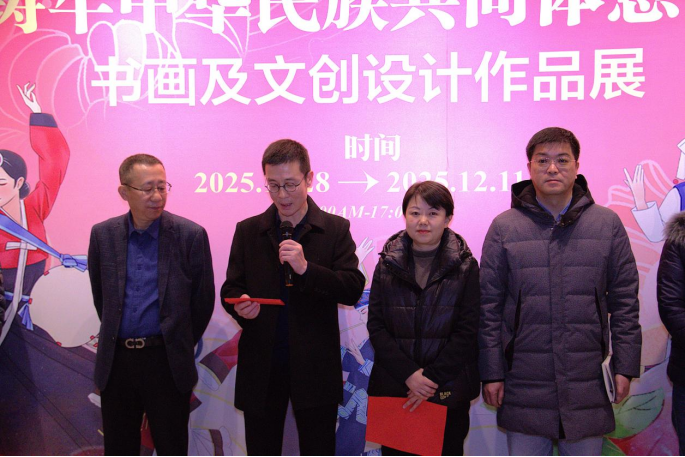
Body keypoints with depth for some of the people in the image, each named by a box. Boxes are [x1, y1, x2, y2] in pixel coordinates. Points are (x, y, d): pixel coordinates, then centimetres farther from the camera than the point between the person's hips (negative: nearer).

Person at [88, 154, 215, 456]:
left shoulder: (191, 235, -8)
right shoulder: (103, 235, 1)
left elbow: (203, 299, 1)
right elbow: (100, 296, 14)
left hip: (167, 362, -2)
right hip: (115, 361, 3)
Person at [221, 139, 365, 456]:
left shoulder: (335, 229, 1)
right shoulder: (247, 231, 7)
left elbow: (354, 290, -6)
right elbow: (230, 289, 8)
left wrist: (306, 268, -20)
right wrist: (240, 305, -16)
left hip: (315, 368, -1)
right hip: (261, 368, 2)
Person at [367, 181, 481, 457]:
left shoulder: (465, 267, 0)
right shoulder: (388, 265, 5)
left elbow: (467, 332, -5)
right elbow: (376, 326, -1)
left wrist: (432, 379, -13)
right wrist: (409, 374, -13)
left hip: (447, 392, -1)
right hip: (393, 388, 1)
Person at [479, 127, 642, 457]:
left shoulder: (608, 224, 4)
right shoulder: (504, 227, 1)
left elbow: (624, 301, 6)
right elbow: (489, 306, 1)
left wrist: (626, 366, 1)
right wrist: (491, 372, -2)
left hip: (587, 383, 1)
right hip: (524, 383, -1)